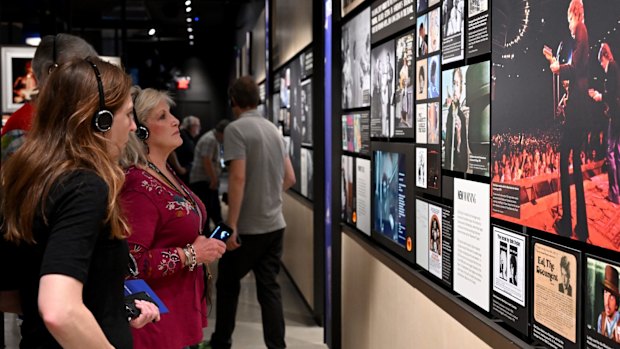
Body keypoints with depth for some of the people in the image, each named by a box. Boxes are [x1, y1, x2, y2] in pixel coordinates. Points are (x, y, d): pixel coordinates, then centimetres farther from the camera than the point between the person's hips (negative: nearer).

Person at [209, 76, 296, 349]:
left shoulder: (236, 129, -11)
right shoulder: (273, 129, 10)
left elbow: (238, 178, -20)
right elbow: (289, 178, 14)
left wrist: (231, 226, -18)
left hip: (248, 226, -6)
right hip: (275, 224, 6)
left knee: (227, 283, 12)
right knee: (269, 287, 9)